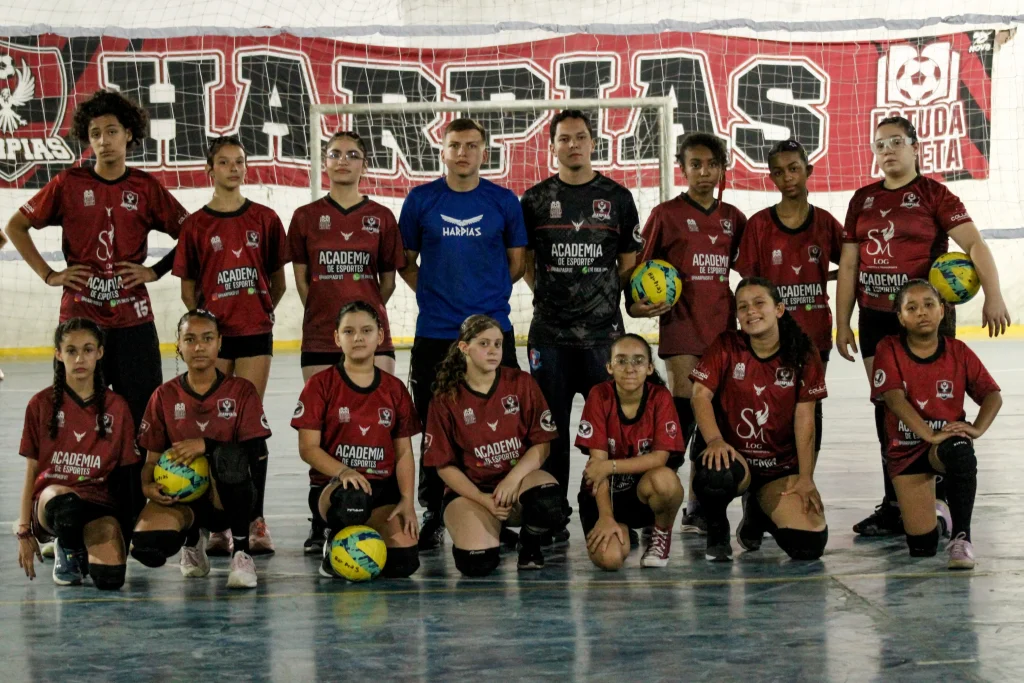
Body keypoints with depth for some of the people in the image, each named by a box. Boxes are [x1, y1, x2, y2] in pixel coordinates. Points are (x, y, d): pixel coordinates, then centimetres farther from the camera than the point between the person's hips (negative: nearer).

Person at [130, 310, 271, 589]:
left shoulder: (241, 390, 0)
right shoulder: (164, 396, 6)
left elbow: (257, 451, -11)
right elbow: (152, 457, 7)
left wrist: (206, 445, -23)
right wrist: (148, 486, -15)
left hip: (229, 496, -3)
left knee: (230, 456, -38)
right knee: (146, 545, -29)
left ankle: (241, 552, -20)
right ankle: (194, 536, 12)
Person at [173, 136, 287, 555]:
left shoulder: (264, 219, 6)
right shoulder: (196, 224, 4)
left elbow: (278, 278, 11)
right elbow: (187, 284, 7)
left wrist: (265, 310, 1)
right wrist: (201, 317, -4)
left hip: (255, 331, 0)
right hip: (213, 333, 0)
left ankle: (255, 520, 2)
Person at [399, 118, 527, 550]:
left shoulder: (504, 202, 5)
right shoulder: (420, 200, 5)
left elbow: (517, 262, 14)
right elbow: (406, 262, 12)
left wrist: (490, 292, 5)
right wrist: (434, 292, 2)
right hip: (434, 332, 0)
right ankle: (432, 517, 12)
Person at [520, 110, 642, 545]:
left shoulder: (617, 198, 7)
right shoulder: (535, 199, 7)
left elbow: (629, 261, 9)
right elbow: (524, 260, 14)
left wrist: (611, 295, -7)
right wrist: (547, 292, 3)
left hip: (603, 330, 0)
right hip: (549, 332, 0)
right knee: (551, 426, 4)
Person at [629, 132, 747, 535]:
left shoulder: (733, 218, 12)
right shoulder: (667, 215, 1)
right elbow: (642, 268, 0)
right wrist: (639, 303, -16)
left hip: (722, 328, 4)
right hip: (681, 326, -4)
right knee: (682, 412, -10)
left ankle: (697, 508, 13)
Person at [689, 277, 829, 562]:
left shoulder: (803, 355, 0)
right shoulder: (726, 345, -1)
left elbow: (804, 418, -2)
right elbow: (701, 395, -10)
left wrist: (806, 478, -8)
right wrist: (715, 440, -29)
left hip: (780, 467, 2)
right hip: (732, 455, -2)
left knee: (810, 544, -17)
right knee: (716, 476, -41)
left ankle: (757, 514, 21)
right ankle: (717, 531, -3)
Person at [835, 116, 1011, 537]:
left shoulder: (934, 194, -3)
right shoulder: (863, 199, 11)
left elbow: (974, 243, -13)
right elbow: (849, 265, 12)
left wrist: (992, 296, -26)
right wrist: (842, 323, 8)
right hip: (876, 318, 5)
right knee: (886, 408, 7)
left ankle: (936, 503, 6)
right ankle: (895, 506, 14)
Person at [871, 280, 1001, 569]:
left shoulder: (959, 352, 0)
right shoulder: (889, 350, -6)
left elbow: (993, 395, -2)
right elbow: (894, 398, -19)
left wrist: (977, 429, -22)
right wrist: (930, 434, -31)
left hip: (947, 441, 0)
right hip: (906, 449, 0)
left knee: (961, 452, -42)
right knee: (922, 547, -9)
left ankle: (961, 537, -27)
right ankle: (939, 515, 31)